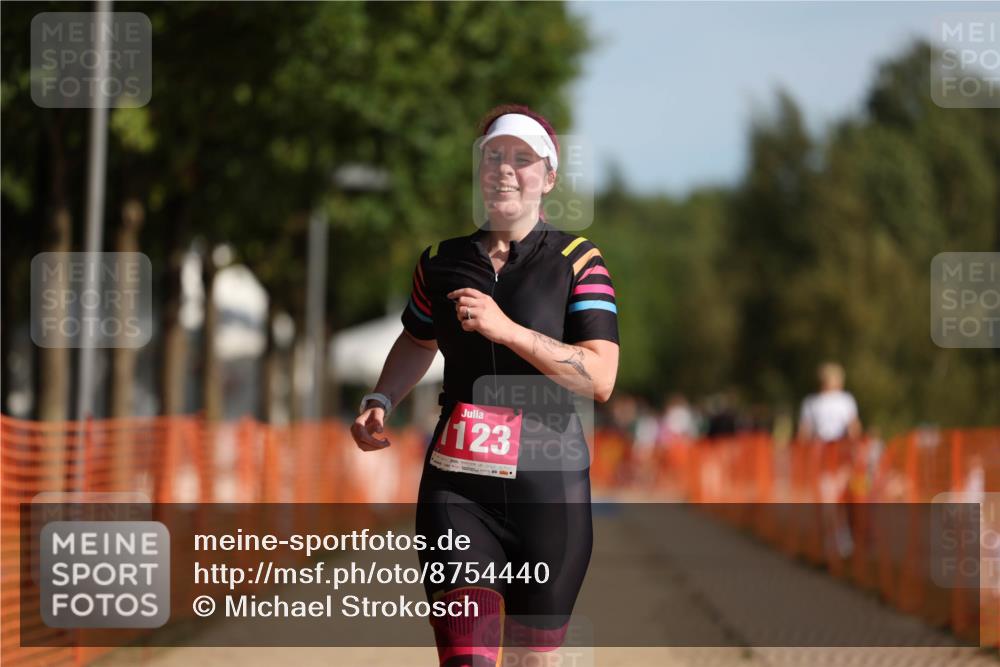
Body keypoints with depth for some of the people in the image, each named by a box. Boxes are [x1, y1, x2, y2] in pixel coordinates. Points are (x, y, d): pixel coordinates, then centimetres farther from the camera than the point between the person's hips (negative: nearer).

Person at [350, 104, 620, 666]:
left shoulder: (578, 262, -2)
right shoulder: (441, 261, 10)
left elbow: (600, 378, -14)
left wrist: (505, 329, -21)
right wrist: (381, 402, 12)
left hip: (549, 491, -2)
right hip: (457, 489, 2)